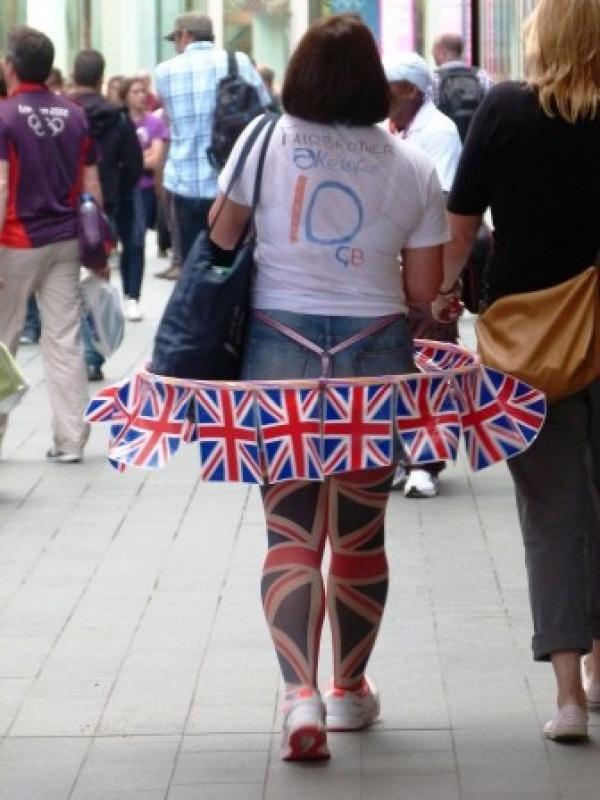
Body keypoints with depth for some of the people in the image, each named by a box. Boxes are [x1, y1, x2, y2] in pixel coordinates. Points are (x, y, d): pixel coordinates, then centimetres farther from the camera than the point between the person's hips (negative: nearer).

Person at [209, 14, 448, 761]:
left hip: (278, 348, -1)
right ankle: (350, 690, 28)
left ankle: (300, 692, -16)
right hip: (374, 354, 1)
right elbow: (423, 288, 0)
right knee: (360, 534, 14)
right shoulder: (412, 167, -2)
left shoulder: (264, 141, -4)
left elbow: (218, 238, 3)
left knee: (290, 532, 0)